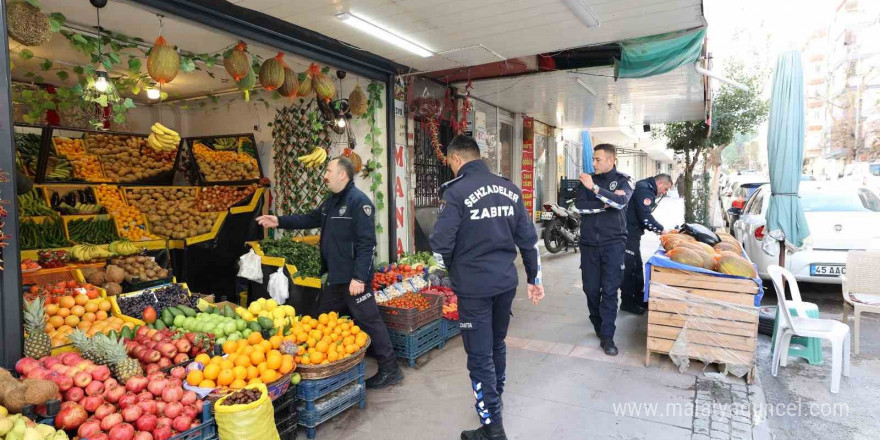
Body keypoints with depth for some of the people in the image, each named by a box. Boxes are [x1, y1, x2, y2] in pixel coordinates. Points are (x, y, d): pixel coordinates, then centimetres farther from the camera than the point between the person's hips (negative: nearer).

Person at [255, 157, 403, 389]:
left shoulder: (359, 201, -18)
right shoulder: (331, 201, 13)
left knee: (369, 321, -2)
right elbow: (310, 219, 25)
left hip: (353, 278, -10)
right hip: (335, 276, 10)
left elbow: (366, 243, -23)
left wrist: (359, 277, -26)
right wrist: (279, 221, 17)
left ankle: (390, 369, 10)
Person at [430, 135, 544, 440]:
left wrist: (454, 268, 3)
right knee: (497, 344, 25)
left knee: (479, 356, 6)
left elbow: (440, 245, -18)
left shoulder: (456, 191, -14)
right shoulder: (509, 189, 5)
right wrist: (534, 279, 15)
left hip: (474, 286, -6)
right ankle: (495, 398, 46)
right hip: (506, 281, 7)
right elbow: (528, 239, 6)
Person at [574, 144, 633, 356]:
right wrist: (605, 203, -15)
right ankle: (598, 326, 27)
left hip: (613, 243, -3)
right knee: (591, 289, 7)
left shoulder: (623, 181, 1)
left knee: (610, 290, -4)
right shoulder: (587, 180, 9)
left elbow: (620, 202, -19)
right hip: (589, 243, 3)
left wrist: (595, 188, -26)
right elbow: (579, 205, -6)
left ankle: (607, 336, 2)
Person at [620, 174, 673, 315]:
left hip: (632, 234, 11)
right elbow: (645, 217, -23)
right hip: (628, 234, -11)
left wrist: (656, 229, 8)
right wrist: (661, 230, -11)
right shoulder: (644, 189, -16)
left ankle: (639, 298, 29)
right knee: (628, 267, -3)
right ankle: (627, 302, 6)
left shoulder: (646, 188, 17)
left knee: (637, 266, 18)